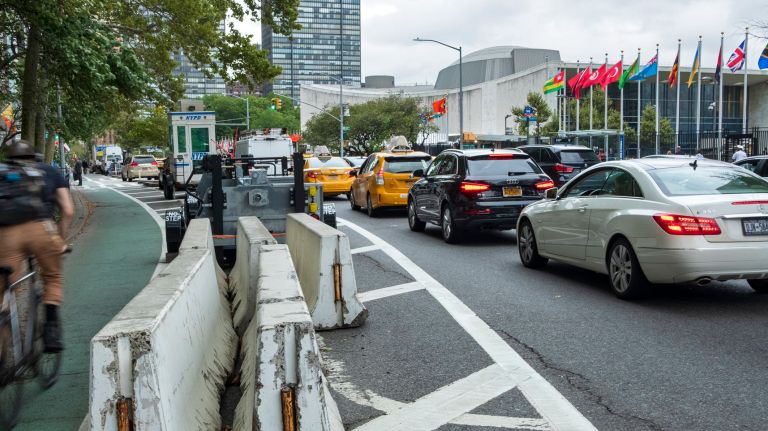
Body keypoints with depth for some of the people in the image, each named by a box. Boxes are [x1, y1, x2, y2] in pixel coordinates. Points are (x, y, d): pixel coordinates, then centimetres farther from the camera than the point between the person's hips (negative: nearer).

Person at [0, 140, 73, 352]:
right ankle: (51, 328, 9)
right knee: (53, 278, 22)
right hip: (41, 229, 0)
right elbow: (68, 211, 18)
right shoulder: (49, 172, 26)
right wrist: (61, 241, 28)